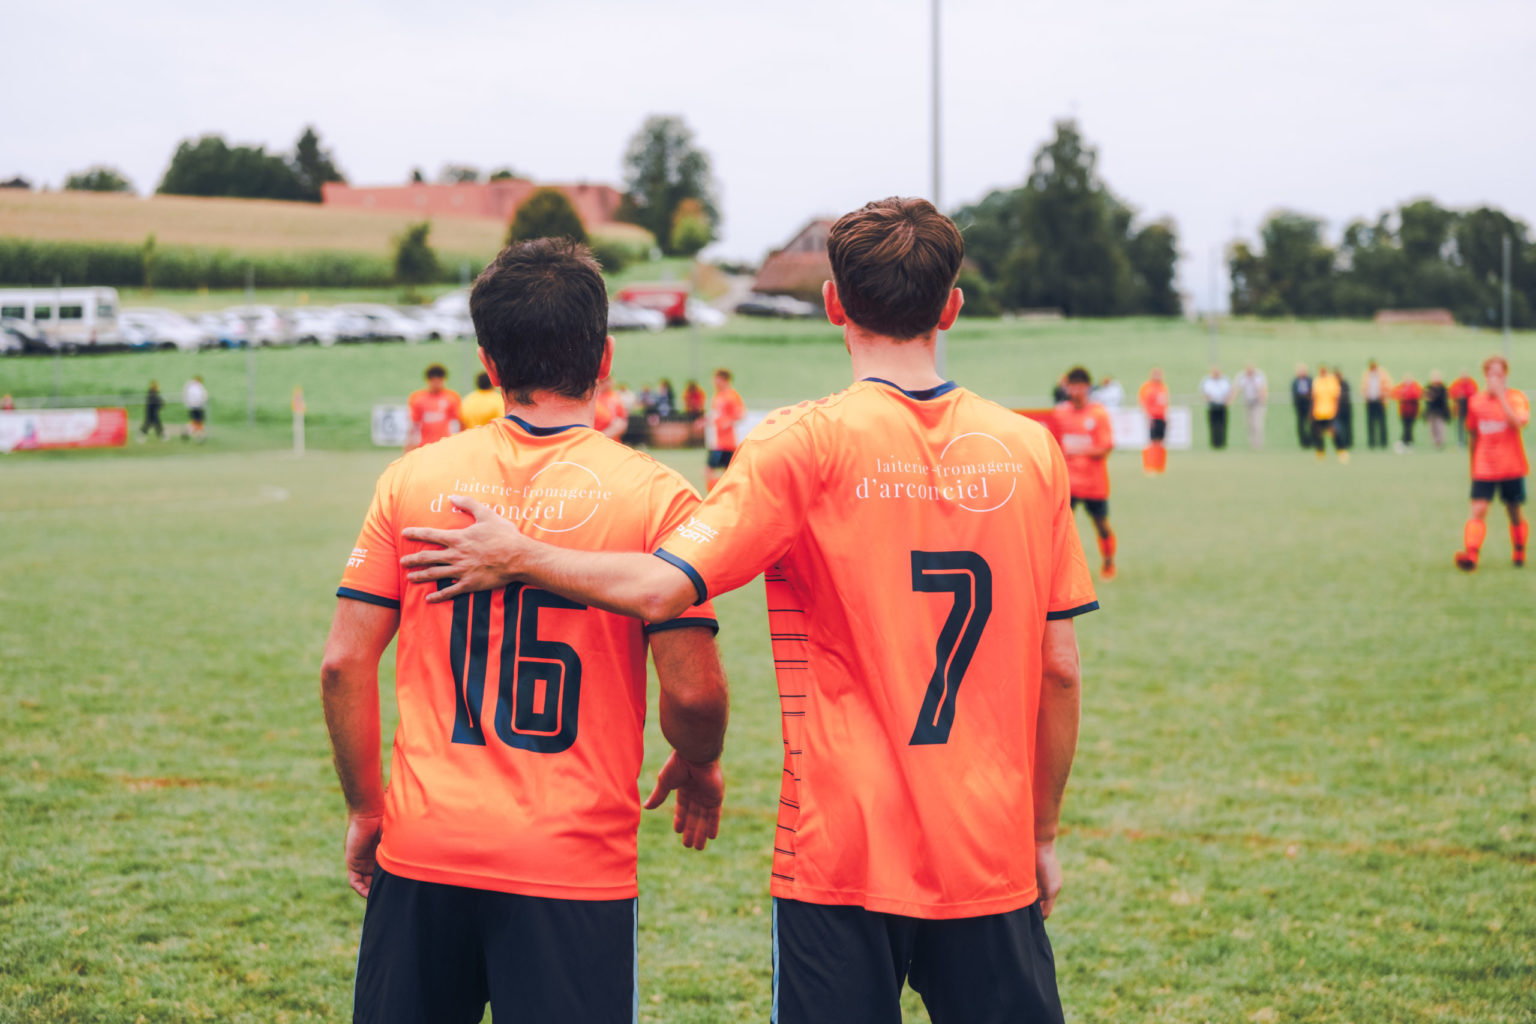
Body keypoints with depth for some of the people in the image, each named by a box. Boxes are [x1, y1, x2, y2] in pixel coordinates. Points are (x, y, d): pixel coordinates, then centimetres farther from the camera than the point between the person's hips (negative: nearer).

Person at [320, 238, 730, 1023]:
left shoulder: (412, 480, 1)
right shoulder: (655, 495, -6)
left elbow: (344, 666, 1)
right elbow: (692, 691, -8)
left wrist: (366, 809, 13)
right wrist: (698, 768, 13)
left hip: (422, 855, 3)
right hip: (575, 868, -2)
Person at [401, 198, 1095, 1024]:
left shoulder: (805, 445, -9)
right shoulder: (1030, 449, 1)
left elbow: (659, 588, -17)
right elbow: (1059, 669, 4)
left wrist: (517, 557, -1)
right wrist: (1043, 833, 14)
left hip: (842, 855, -2)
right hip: (991, 859, 3)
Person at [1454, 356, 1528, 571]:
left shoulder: (1516, 398, -4)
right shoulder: (1475, 401, 5)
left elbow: (1518, 423, -24)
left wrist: (1500, 397, -27)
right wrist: (1472, 466, 19)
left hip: (1512, 467, -1)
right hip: (1484, 468, 1)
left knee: (1514, 512, 10)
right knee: (1478, 510, -14)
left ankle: (1519, 553, 30)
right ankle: (1471, 554, -26)